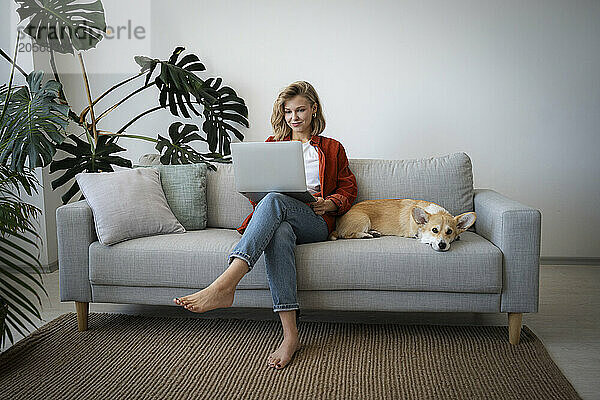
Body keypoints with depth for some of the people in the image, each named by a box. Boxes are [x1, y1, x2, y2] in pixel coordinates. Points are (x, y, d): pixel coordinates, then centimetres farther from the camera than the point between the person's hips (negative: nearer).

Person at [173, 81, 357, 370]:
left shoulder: (331, 149, 23)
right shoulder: (272, 145, 28)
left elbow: (348, 189, 18)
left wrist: (329, 204, -4)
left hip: (316, 224, -1)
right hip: (278, 219, 2)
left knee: (274, 201, -38)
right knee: (279, 234, -41)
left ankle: (223, 286, -54)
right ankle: (290, 334, -49)